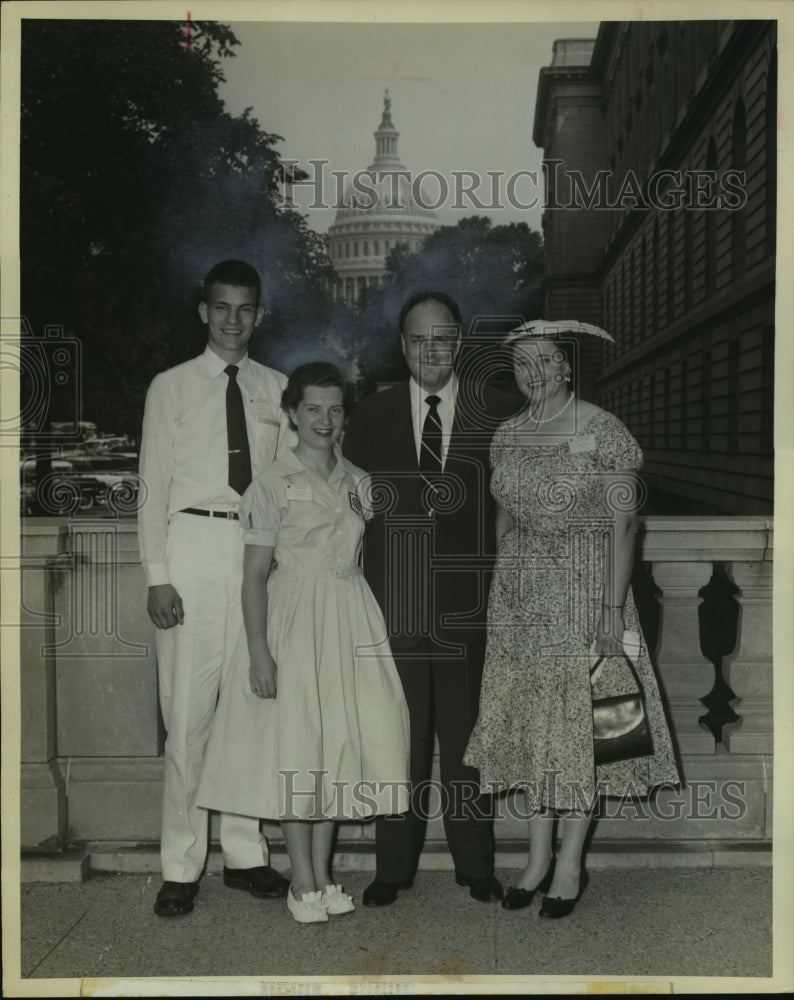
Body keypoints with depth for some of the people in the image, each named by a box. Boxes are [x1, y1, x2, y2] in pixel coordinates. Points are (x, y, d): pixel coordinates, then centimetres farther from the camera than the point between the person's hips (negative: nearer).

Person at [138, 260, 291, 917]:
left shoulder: (276, 389, 12)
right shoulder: (171, 388, 6)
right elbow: (155, 486, 2)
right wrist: (158, 577, -7)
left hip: (263, 549, 3)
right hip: (195, 544, -2)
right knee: (189, 708, -3)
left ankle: (245, 854, 19)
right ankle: (182, 866, 8)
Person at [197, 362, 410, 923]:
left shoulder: (357, 482, 9)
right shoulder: (274, 484, -6)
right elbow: (255, 574, -7)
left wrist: (371, 634, 8)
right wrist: (259, 652, -14)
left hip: (351, 622, 5)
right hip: (294, 621, -4)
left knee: (339, 741, 8)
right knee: (296, 746, -1)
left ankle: (324, 875, 21)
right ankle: (304, 884, 11)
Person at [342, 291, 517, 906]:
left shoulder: (495, 413, 5)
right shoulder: (371, 417, 8)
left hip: (468, 601, 0)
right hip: (394, 601, 1)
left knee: (467, 734, 8)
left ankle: (476, 866, 22)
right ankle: (393, 868, 19)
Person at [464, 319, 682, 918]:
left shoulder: (604, 432, -9)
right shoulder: (507, 436, 7)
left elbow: (623, 525, -12)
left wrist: (613, 609, -17)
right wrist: (506, 585, 12)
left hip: (584, 593, -5)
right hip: (520, 599, 5)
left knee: (580, 723, 1)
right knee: (530, 722, 8)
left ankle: (571, 865, 15)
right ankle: (539, 857, 21)